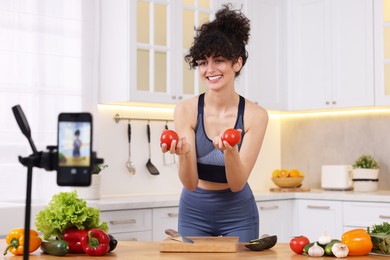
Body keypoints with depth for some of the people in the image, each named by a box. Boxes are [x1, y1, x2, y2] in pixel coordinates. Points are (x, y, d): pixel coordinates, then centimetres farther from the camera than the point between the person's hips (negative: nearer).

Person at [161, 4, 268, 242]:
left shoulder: (256, 115, -16)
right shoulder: (186, 111, -14)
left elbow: (237, 184, -18)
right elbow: (190, 183, -16)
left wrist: (230, 150, -37)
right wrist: (183, 153, -36)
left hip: (238, 214, 0)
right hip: (195, 213, 1)